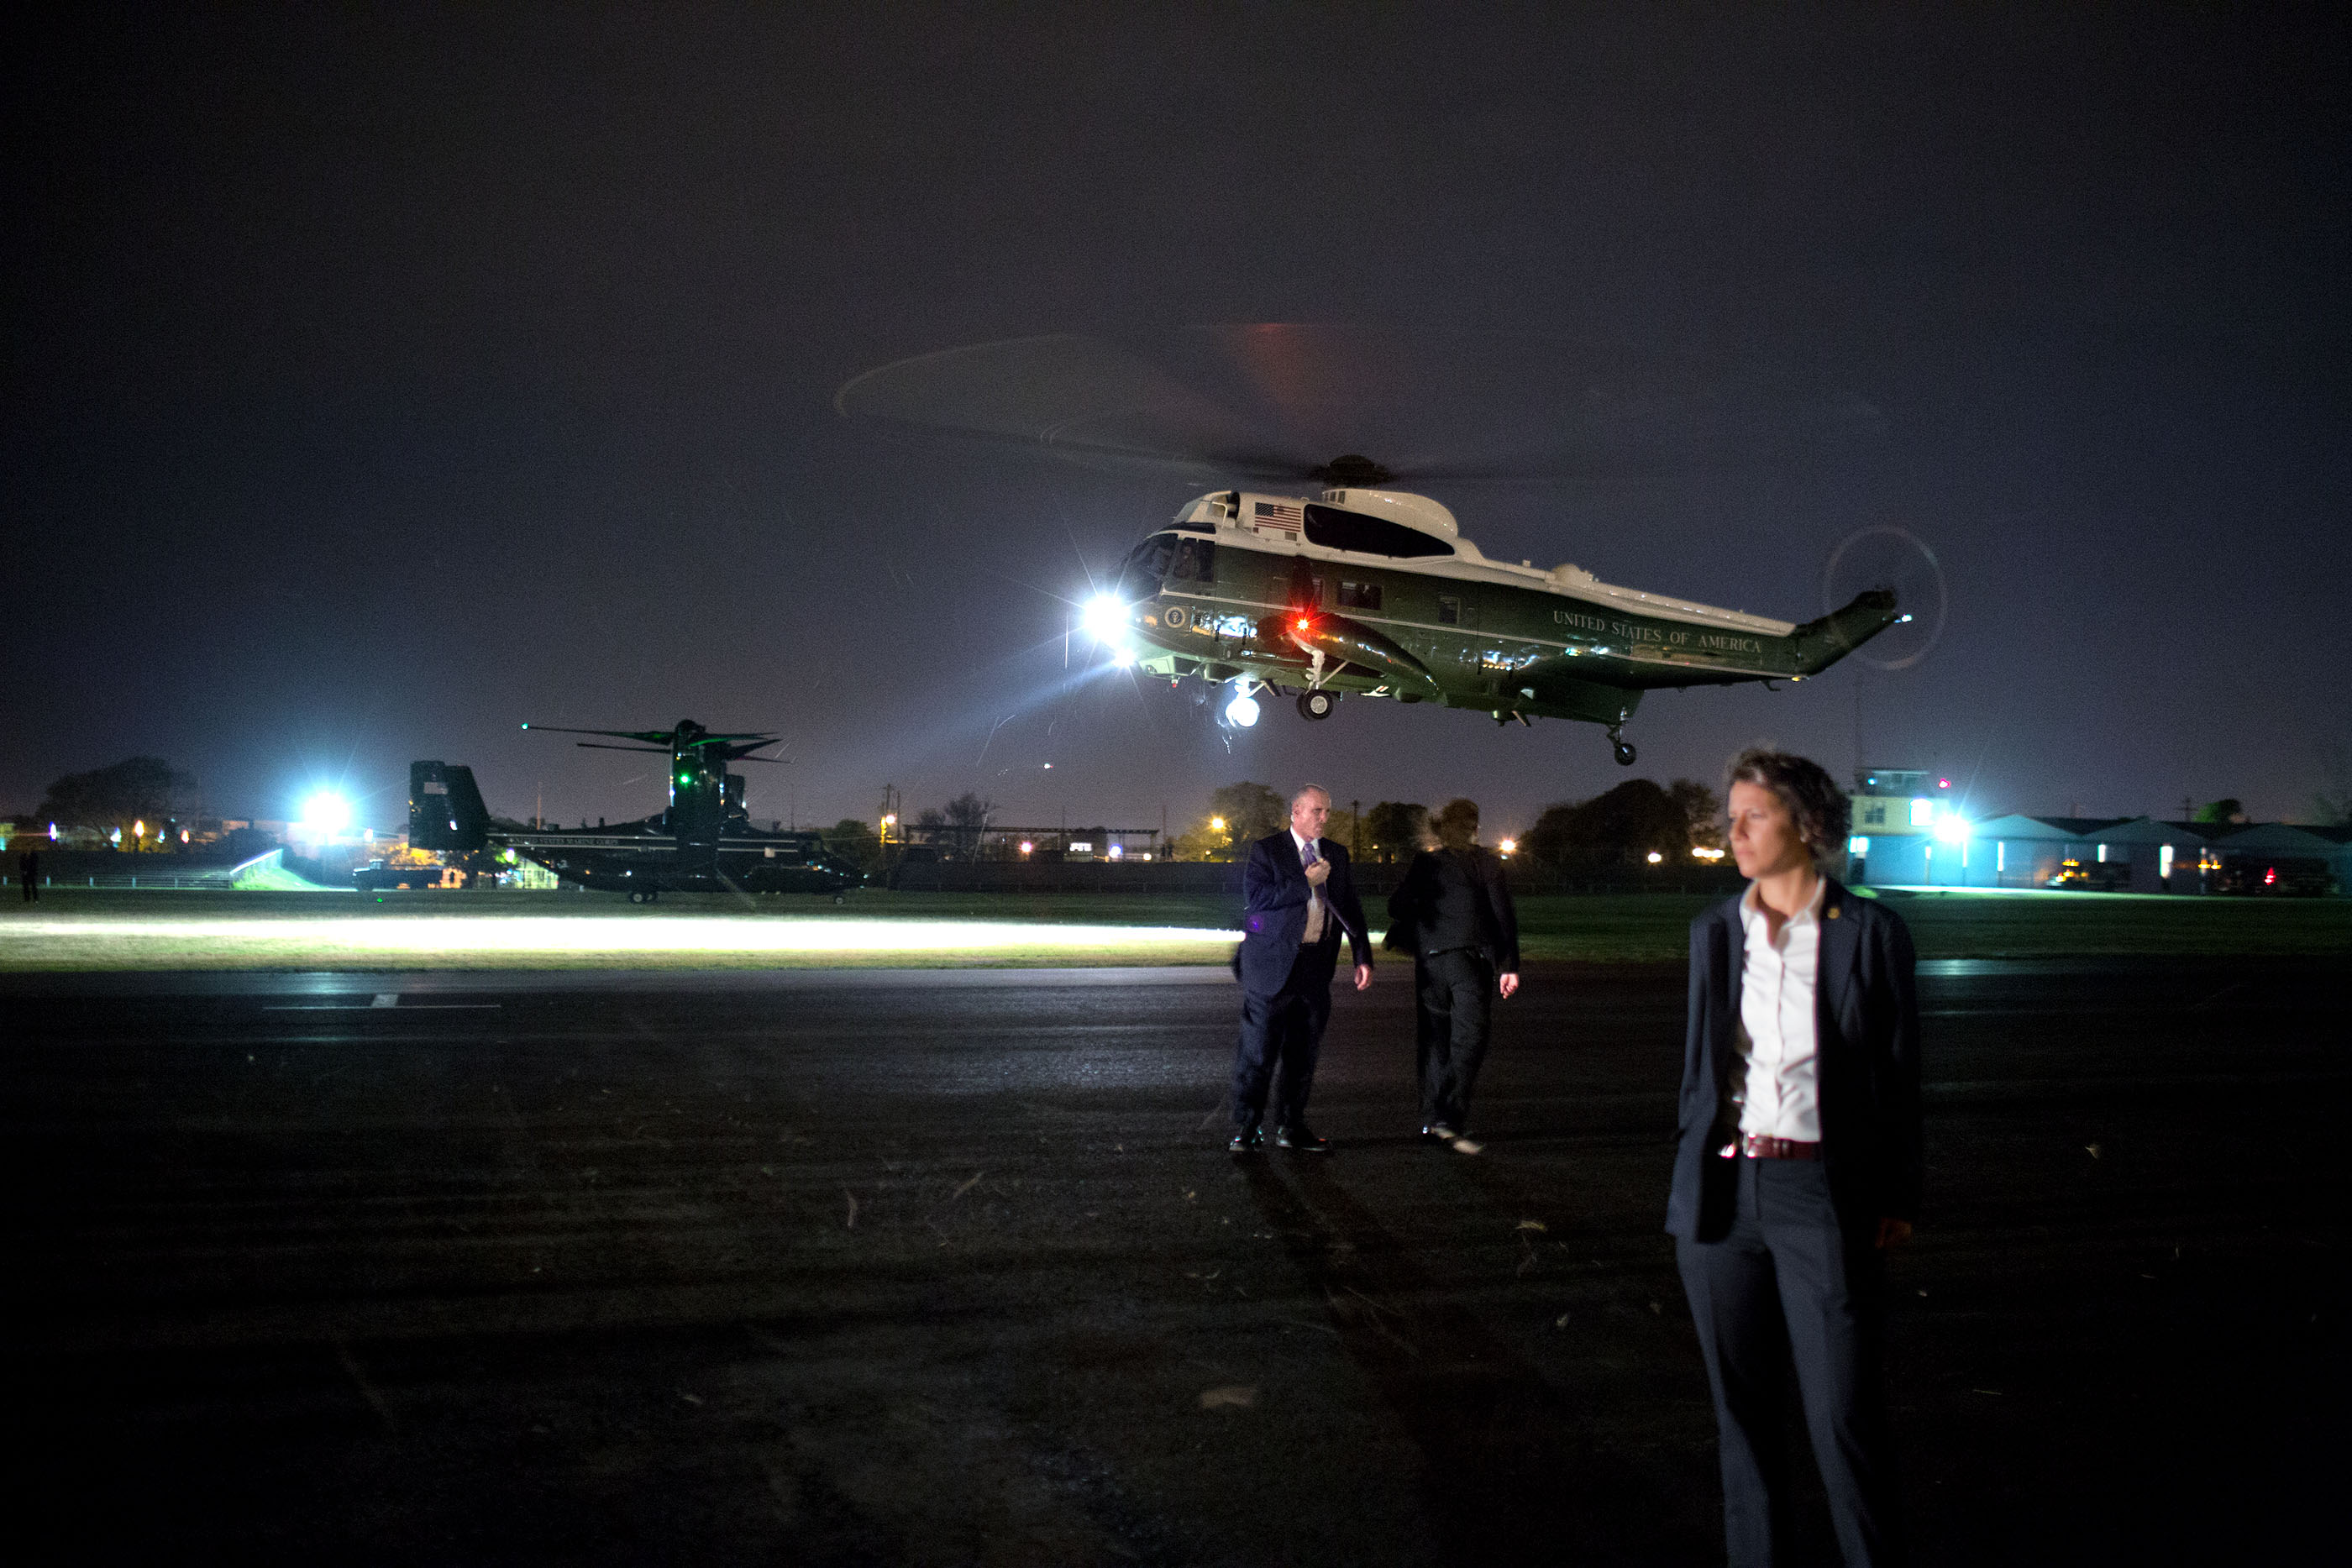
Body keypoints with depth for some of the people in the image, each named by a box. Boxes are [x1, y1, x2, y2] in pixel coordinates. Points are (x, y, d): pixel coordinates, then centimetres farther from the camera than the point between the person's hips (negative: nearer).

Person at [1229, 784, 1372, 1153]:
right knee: (1258, 1050, -2)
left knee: (1303, 1051, 9)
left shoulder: (1336, 855, 13)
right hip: (1273, 963, -5)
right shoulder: (1266, 850, -3)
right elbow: (1255, 898, -16)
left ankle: (1291, 1128, 20)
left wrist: (1362, 956, 7)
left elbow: (1350, 908, 16)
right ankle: (1244, 1129, 8)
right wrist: (1306, 882, -16)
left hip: (1316, 965, 5)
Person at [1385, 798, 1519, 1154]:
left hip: (1430, 961, 3)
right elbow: (1503, 914, -3)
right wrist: (1509, 965, 0)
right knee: (1469, 1039, -3)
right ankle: (1451, 1118, -18)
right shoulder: (1486, 861, 0)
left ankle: (1431, 1122, 16)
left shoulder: (1424, 862, 5)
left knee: (1436, 1042, 13)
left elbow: (1397, 906, 4)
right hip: (1471, 961, -3)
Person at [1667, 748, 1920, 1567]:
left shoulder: (1868, 930, -3)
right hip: (1723, 1187, 4)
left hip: (1822, 1192, -4)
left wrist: (1897, 1197, -2)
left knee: (1842, 1414, -2)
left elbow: (1898, 1070, 0)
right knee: (1742, 1405, 13)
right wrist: (1690, 1177, 12)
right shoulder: (1714, 930, 8)